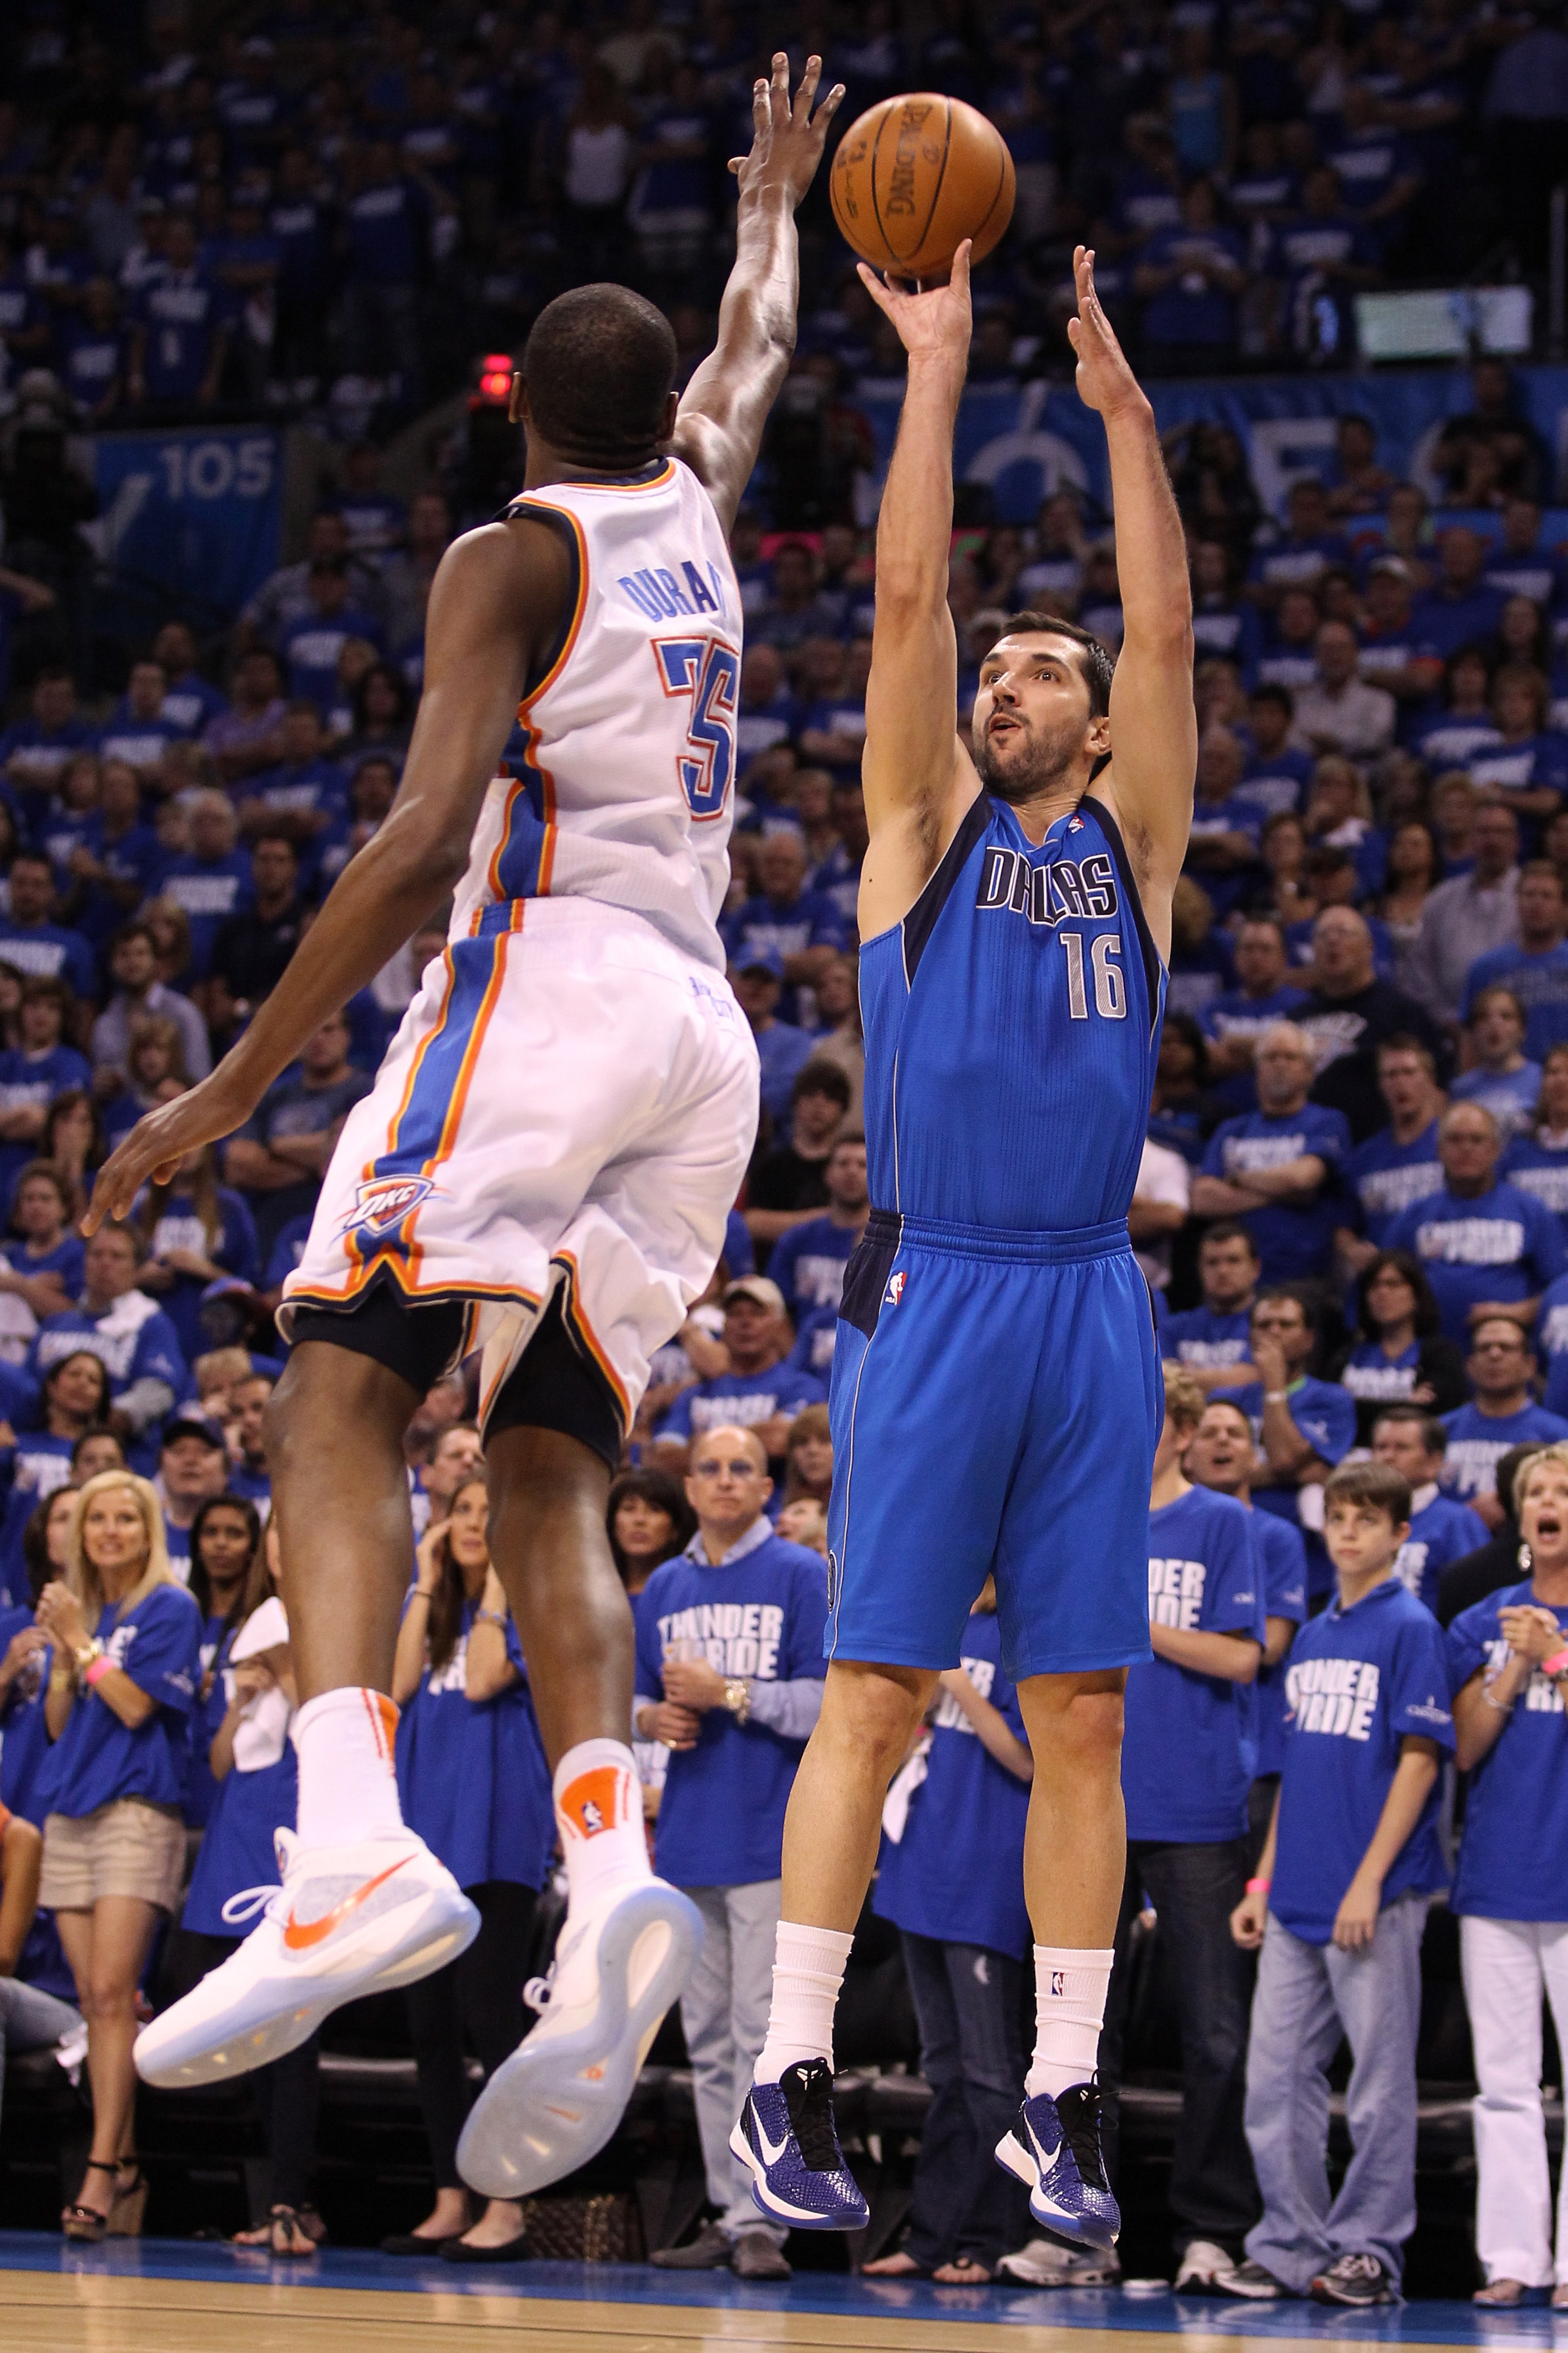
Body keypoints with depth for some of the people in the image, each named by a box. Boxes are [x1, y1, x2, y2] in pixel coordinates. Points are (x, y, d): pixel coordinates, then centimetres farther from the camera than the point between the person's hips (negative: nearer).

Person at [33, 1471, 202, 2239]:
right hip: (70, 1813, 7)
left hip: (136, 1811, -7)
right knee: (92, 1997, 5)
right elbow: (58, 1725, 15)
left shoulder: (170, 1609, -2)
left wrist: (82, 1641, -9)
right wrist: (61, 1654, 1)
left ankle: (102, 2172, -18)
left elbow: (134, 1705, -12)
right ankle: (122, 2157, 12)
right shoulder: (75, 1608, 16)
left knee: (111, 1992, -14)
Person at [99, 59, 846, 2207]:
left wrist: (240, 1080, -12)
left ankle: (357, 1850, -37)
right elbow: (754, 357, 46)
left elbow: (428, 832, -12)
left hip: (550, 976, -7)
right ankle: (610, 1873, -21)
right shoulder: (698, 518, 21)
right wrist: (772, 200, 64)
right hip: (707, 1032, 7)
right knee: (551, 1480, 3)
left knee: (341, 1394, -14)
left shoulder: (515, 557, 2)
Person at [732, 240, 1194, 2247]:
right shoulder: (923, 827, 10)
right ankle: (789, 2078, 0)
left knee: (1081, 1716, 2)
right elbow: (904, 598, 1)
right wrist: (936, 368, -1)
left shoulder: (1133, 844, 14)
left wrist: (1122, 405, 0)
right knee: (875, 1696, -4)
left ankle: (1057, 2099, 8)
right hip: (932, 1301, -2)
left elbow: (1167, 628, 5)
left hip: (1093, 1309, 2)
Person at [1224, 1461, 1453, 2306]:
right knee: (1276, 2079, 6)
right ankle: (1289, 2246, 13)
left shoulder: (1410, 1629, -5)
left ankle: (1368, 2249, 6)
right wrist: (1263, 1882, 14)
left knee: (1379, 2081, -1)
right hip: (1296, 1902, 7)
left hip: (1375, 1897, -7)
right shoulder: (1311, 1636, 15)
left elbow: (1420, 1760, -10)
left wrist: (1369, 1881, -16)